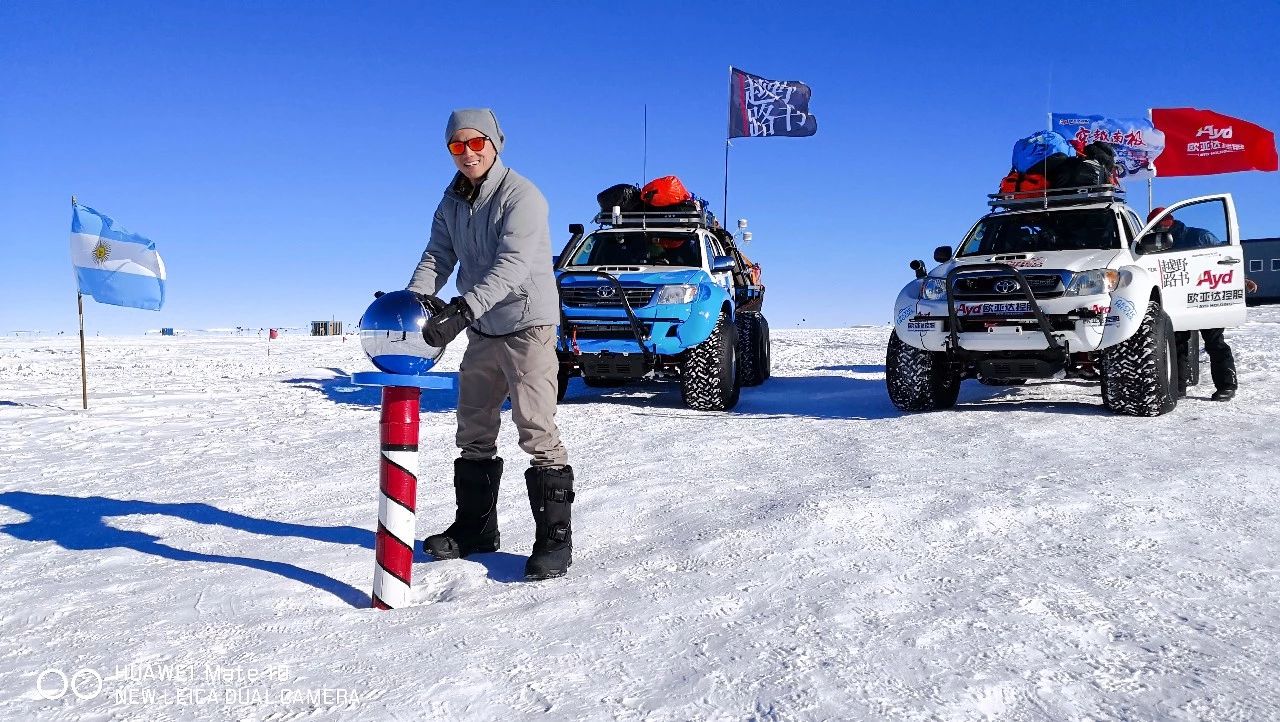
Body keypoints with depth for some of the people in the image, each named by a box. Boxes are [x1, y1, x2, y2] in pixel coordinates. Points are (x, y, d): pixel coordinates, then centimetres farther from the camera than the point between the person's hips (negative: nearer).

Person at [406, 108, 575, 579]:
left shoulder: (520, 195, -16)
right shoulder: (452, 202, 8)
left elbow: (513, 265, -27)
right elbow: (438, 256, 3)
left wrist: (462, 309, -38)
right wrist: (416, 296, -18)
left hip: (527, 325, -8)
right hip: (482, 329, 8)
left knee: (536, 430, -11)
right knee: (473, 430, 12)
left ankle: (555, 536, -4)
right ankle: (475, 527, 24)